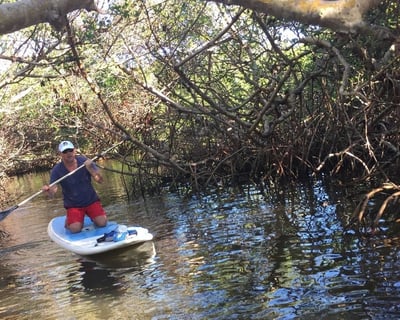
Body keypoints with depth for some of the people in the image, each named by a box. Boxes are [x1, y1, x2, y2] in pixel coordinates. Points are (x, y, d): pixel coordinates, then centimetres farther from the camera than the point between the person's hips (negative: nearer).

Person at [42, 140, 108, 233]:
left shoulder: (84, 161, -9)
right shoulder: (57, 170, -10)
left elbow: (100, 180, -11)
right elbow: (52, 192, -17)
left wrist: (90, 168, -28)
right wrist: (48, 190, -41)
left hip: (91, 200, 1)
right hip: (73, 205, -1)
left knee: (102, 222, -17)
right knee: (75, 228, -22)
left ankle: (91, 215, 17)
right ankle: (69, 220, 13)